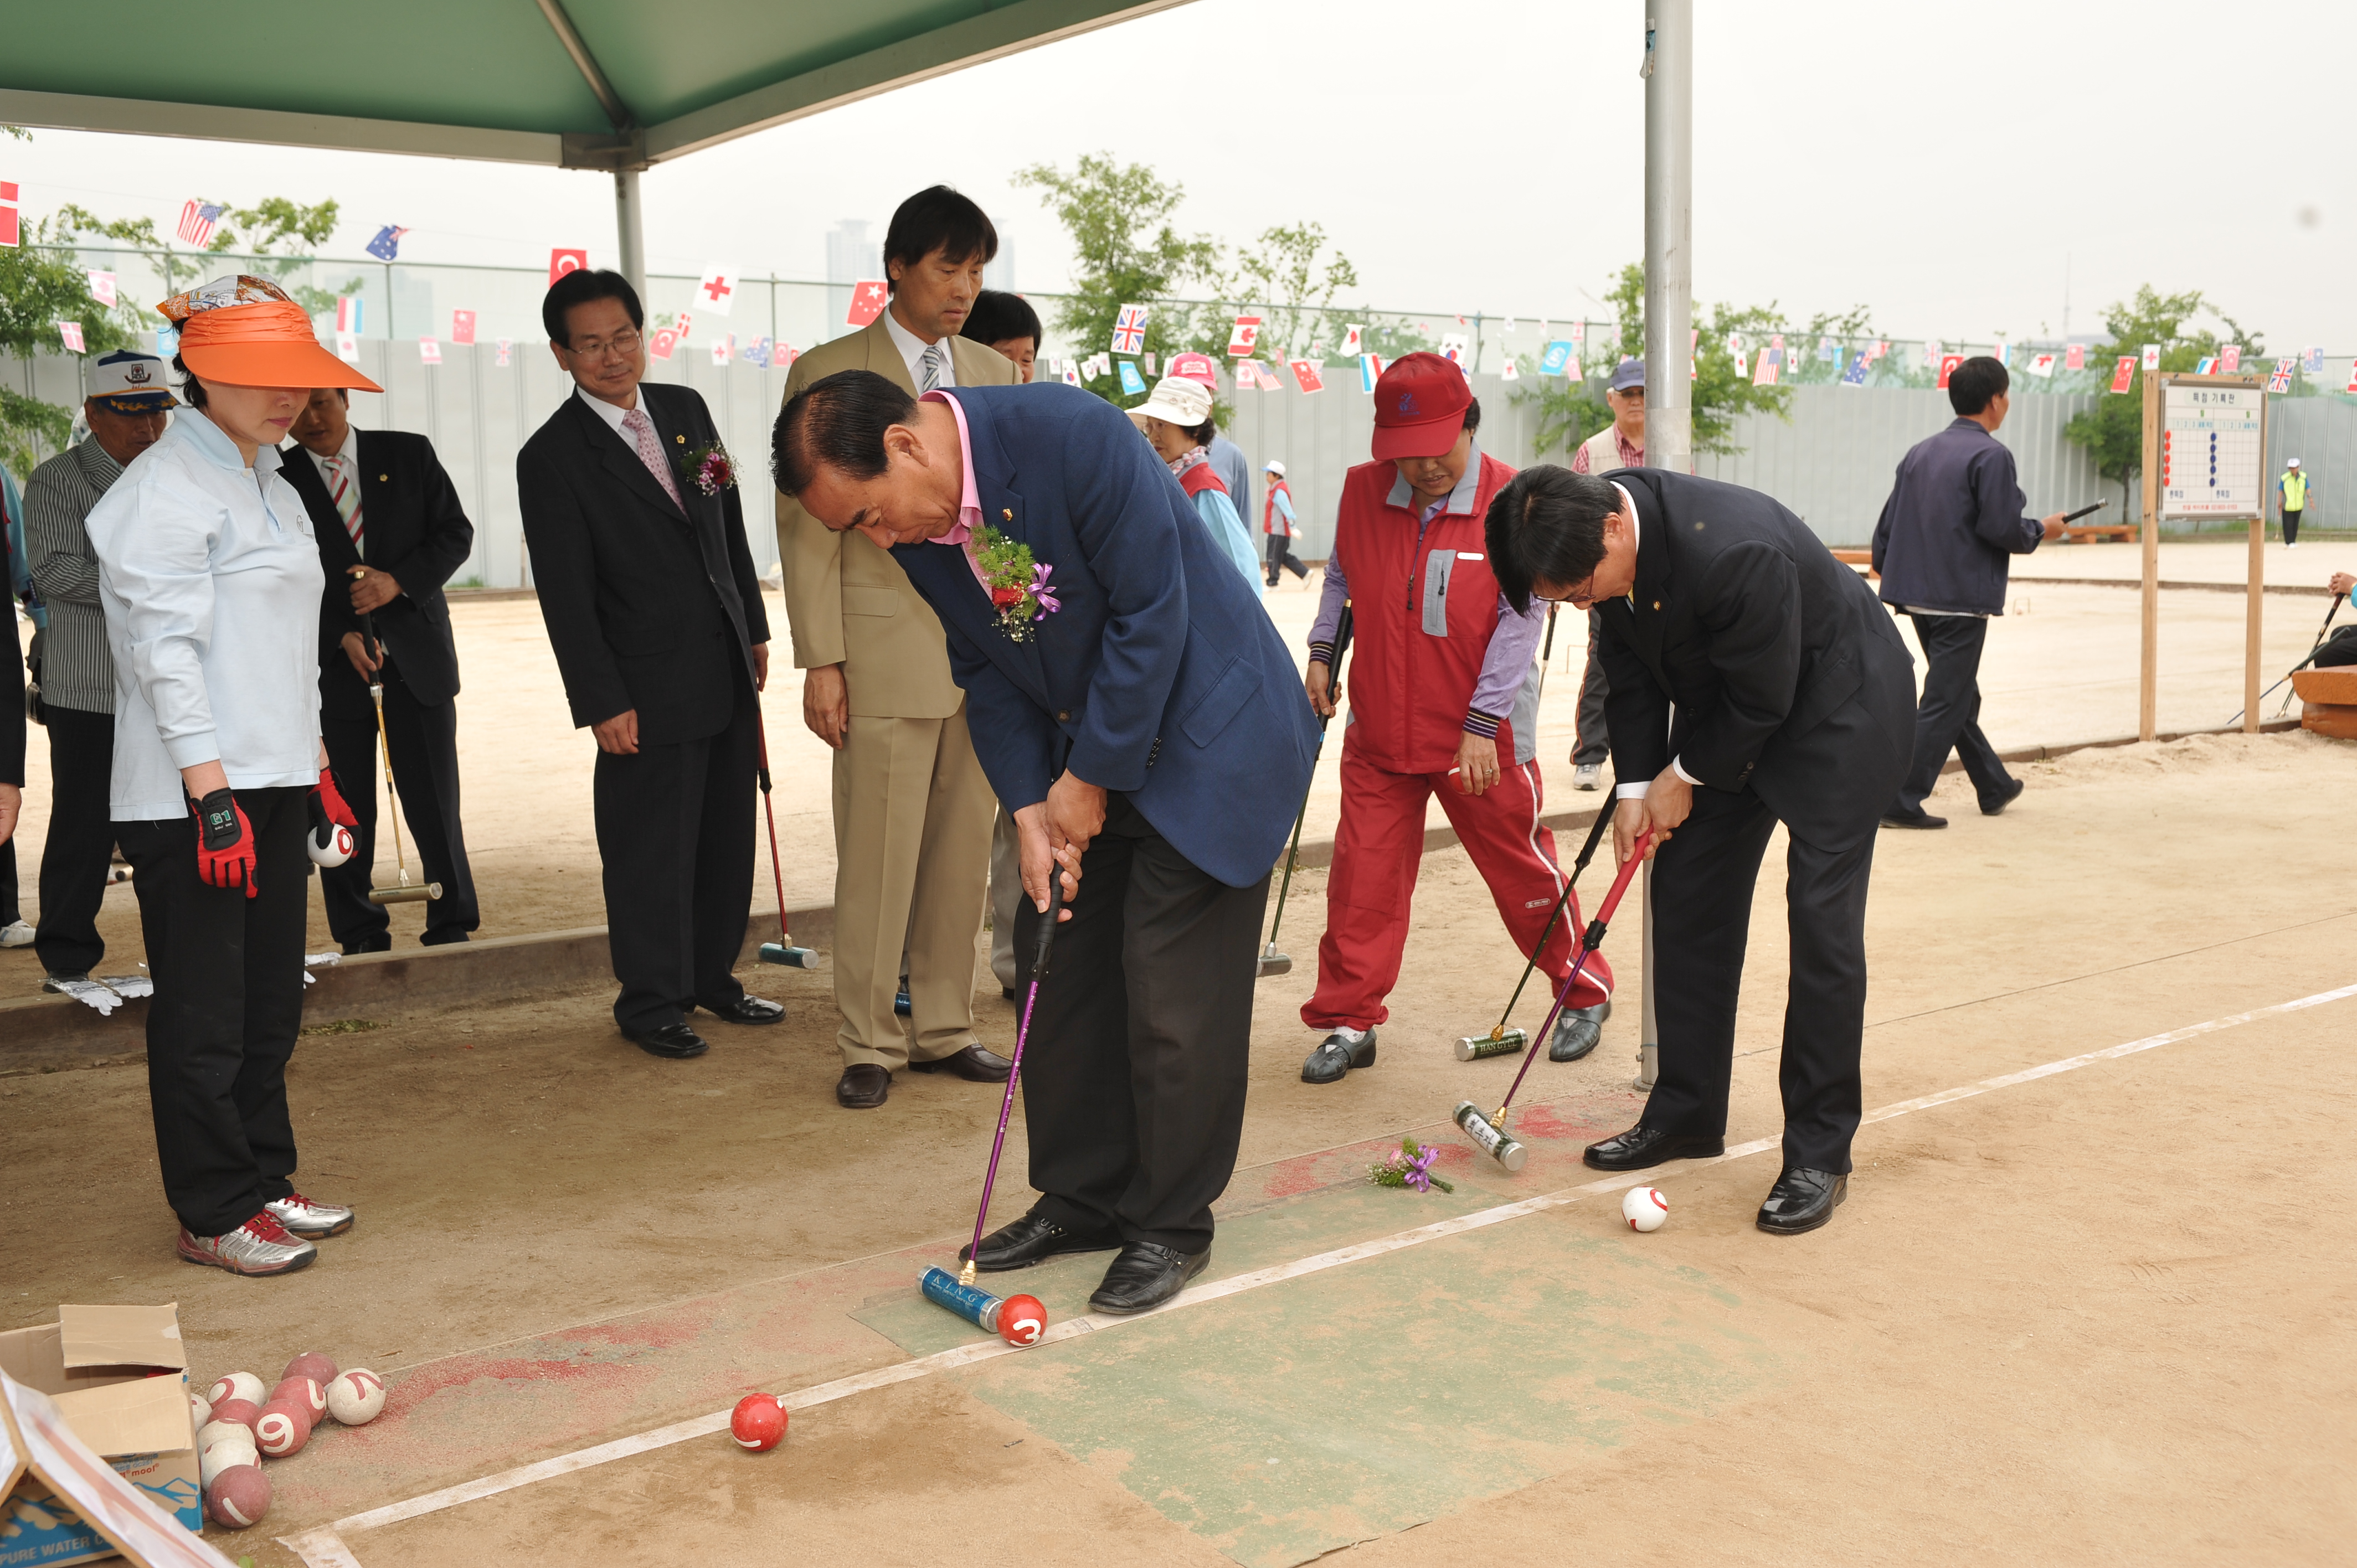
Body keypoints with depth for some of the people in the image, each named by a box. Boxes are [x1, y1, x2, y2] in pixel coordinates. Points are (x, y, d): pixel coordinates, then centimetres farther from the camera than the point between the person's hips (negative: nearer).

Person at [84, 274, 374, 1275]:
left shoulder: (269, 486, 17)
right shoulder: (167, 489, -10)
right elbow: (167, 649, -16)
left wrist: (318, 769, 17)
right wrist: (212, 794, -21)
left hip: (275, 781, 9)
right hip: (195, 794, -8)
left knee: (271, 1002, 14)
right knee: (204, 1011, 1)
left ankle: (262, 1181, 26)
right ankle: (215, 1213, 11)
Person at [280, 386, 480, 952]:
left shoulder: (409, 454, 5)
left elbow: (456, 532, 3)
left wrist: (399, 580, -13)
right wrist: (341, 636, -13)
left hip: (418, 652, 0)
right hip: (333, 665, 0)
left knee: (435, 802, -1)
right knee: (345, 810, 3)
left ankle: (452, 927, 11)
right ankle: (361, 937, 13)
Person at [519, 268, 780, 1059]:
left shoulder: (686, 408, 9)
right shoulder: (551, 457, -9)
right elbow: (566, 595, -11)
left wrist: (754, 628, 15)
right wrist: (602, 702, -14)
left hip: (727, 668, 6)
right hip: (651, 688, -6)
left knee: (727, 836, 14)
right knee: (651, 850, 3)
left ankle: (712, 975, 30)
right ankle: (652, 1002, 19)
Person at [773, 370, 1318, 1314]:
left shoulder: (1073, 435, -28)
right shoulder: (916, 528, -5)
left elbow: (1152, 616, -24)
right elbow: (987, 671, 4)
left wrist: (1091, 778, -17)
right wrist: (1031, 809, -8)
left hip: (1206, 736, -7)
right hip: (1084, 763, 7)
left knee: (1172, 995, -4)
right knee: (1060, 969, 10)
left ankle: (1172, 1224, 13)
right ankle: (1084, 1198, 26)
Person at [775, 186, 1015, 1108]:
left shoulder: (994, 375, 14)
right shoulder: (829, 373, -1)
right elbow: (807, 526, -4)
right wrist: (820, 661, -10)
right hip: (888, 652, -5)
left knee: (963, 856, 9)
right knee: (878, 861, 0)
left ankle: (943, 1030, 22)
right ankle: (869, 1044, 12)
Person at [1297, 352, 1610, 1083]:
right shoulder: (1361, 491, -2)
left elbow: (1521, 623, -14)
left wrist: (1482, 725, -17)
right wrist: (1321, 651, 8)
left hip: (1483, 739, -3)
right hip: (1379, 730, 3)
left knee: (1521, 869, 10)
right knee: (1363, 878, 3)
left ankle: (1586, 992, 31)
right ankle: (1347, 1023, 16)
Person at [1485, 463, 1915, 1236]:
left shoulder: (1735, 551, -39)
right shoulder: (1602, 527, -14)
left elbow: (1762, 699, -26)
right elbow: (1631, 670, 0)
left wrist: (1684, 779, -12)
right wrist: (1635, 787, -4)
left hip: (1838, 705, -7)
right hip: (1724, 712, 8)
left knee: (1822, 916, -11)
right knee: (1687, 898, 6)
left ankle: (1819, 1153, -2)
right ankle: (1687, 1114, 19)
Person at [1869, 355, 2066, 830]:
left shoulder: (1920, 452, 11)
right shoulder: (1991, 455, -12)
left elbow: (1887, 524, 12)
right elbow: (2002, 528, -16)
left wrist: (1887, 573, 22)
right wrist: (2041, 530, 3)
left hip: (1916, 593, 8)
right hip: (1962, 598, -8)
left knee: (1960, 694, 19)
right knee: (1944, 704, -4)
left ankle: (1995, 787, 33)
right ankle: (1900, 802, -8)